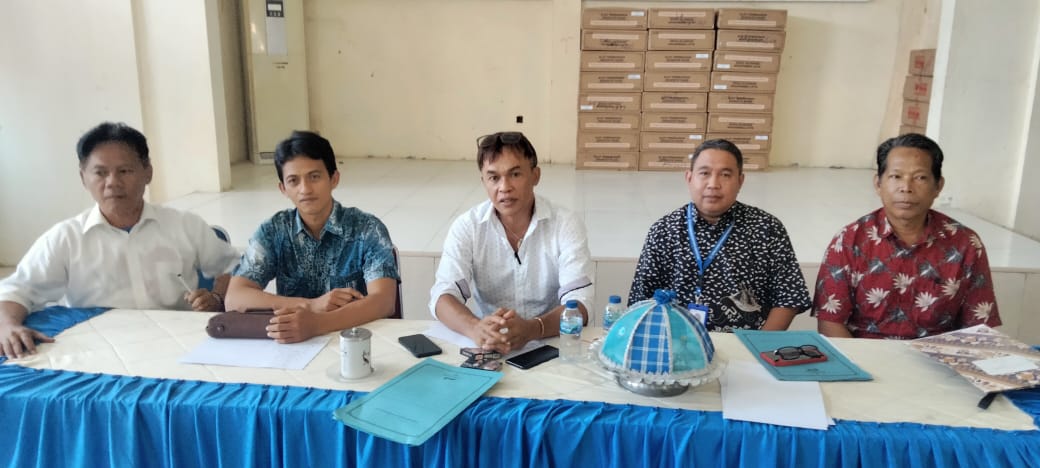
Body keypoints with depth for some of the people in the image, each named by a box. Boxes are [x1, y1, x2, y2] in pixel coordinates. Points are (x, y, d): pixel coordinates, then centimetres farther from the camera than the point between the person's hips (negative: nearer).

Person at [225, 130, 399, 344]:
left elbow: (383, 301, -19)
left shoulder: (368, 230, -7)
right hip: (292, 344, 2)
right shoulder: (272, 231, 1)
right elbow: (235, 298, -7)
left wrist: (316, 323, -33)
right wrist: (310, 305, -19)